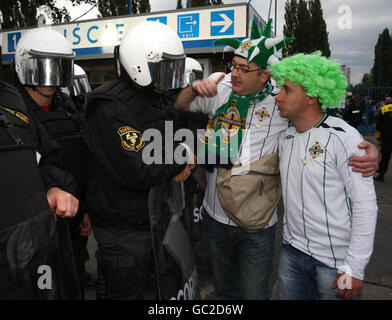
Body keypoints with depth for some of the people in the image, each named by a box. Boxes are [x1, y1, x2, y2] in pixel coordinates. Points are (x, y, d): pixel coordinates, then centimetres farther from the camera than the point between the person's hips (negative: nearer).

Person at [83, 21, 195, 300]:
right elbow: (138, 171, -29)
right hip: (124, 230, -9)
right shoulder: (111, 108, -23)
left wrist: (179, 167, -3)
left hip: (155, 220, 9)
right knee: (128, 292, 12)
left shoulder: (157, 100, 8)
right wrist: (182, 157, -14)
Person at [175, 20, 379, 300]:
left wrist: (370, 148, -21)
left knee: (254, 292, 16)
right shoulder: (220, 90, -4)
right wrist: (195, 88, -14)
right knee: (225, 289, 26)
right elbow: (181, 106, 8)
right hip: (215, 214, 3)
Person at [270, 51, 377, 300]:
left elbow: (365, 205, -16)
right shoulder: (285, 136, 2)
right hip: (292, 251, 6)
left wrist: (355, 268, -15)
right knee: (288, 297, 18)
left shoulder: (343, 137, -16)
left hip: (335, 261, -5)